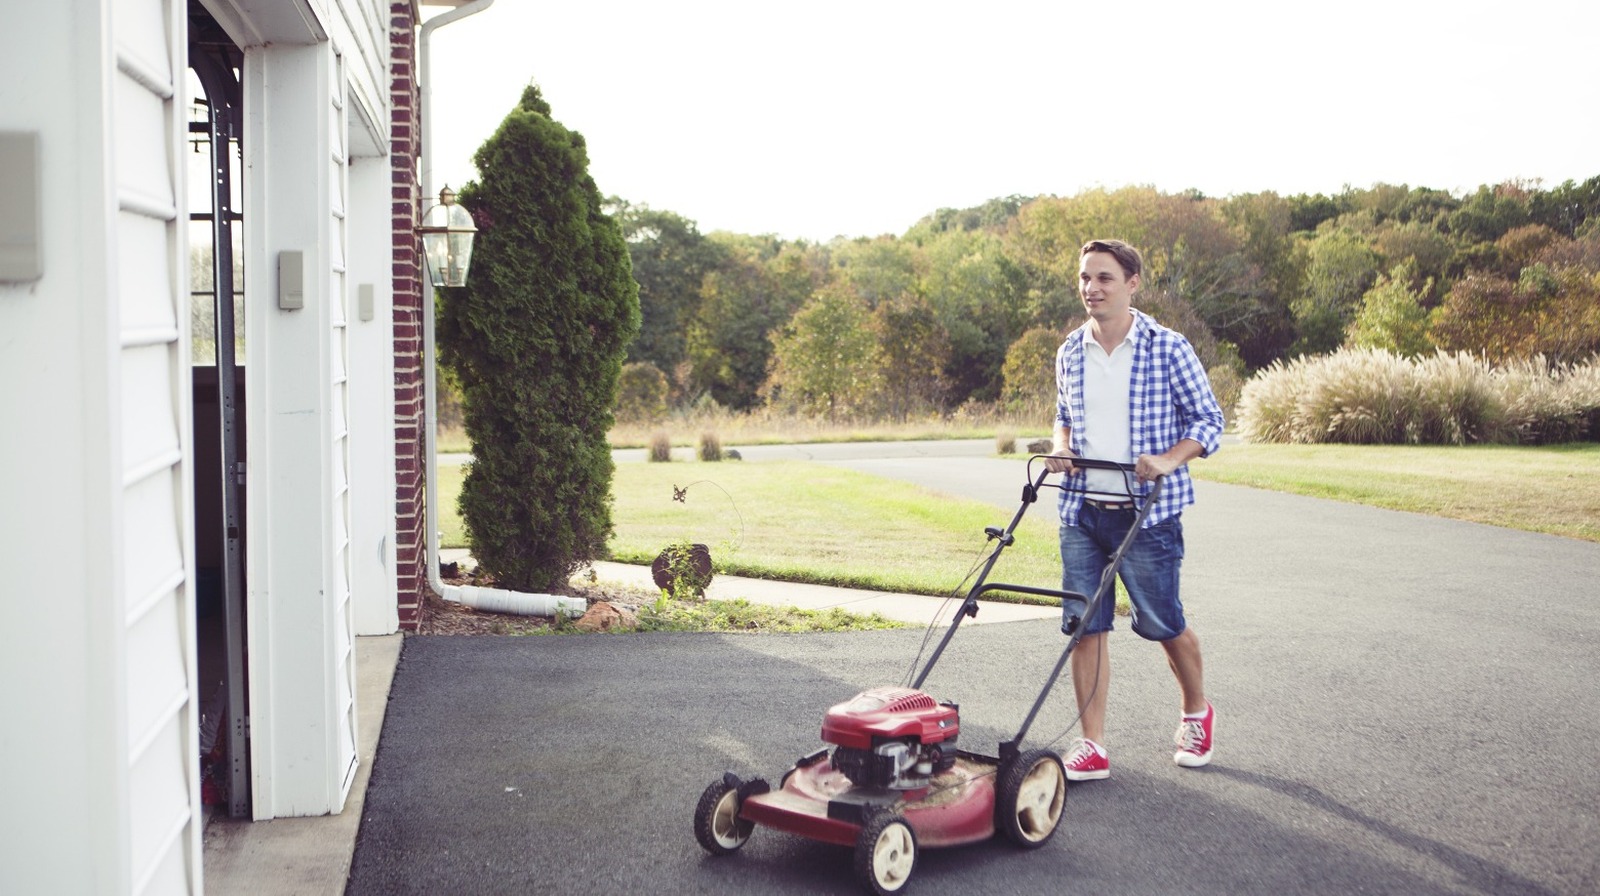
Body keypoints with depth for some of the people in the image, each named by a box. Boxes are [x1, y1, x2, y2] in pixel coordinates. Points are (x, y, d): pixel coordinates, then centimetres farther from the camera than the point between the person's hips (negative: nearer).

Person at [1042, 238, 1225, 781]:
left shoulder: (1167, 348, -6)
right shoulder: (1070, 353, 8)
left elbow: (1208, 420, -2)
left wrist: (1168, 460, -17)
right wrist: (1061, 448, 2)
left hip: (1146, 512, -4)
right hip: (1081, 511, 4)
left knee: (1162, 623, 5)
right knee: (1084, 625, 1)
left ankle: (1197, 712, 34)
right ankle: (1092, 747, 9)